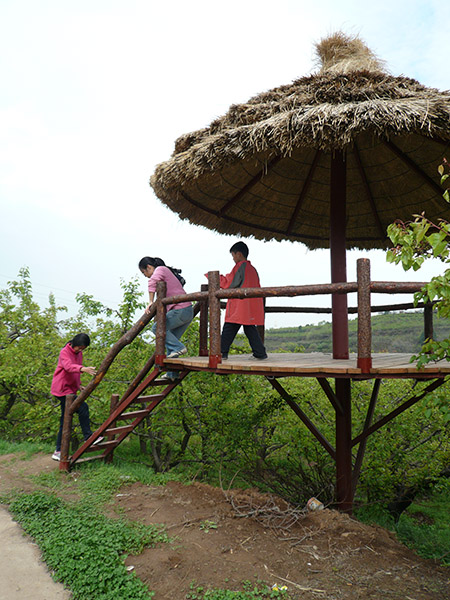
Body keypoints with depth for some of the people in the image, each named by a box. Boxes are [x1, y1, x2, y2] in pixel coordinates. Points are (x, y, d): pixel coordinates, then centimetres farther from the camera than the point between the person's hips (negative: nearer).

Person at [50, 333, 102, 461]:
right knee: (82, 407, -18)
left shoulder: (79, 353, 12)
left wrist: (78, 385, 11)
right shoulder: (64, 352, -13)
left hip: (70, 389, 9)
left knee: (65, 421, 9)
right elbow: (68, 366, -34)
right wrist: (83, 369, -51)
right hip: (61, 389, -8)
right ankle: (88, 437, -8)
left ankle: (58, 452, 16)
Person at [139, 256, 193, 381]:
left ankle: (179, 348, -8)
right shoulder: (167, 271, 25)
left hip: (180, 310, -10)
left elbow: (152, 281, -25)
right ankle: (172, 373, 12)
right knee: (170, 342, 10)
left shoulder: (160, 269, -2)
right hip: (188, 311, 10)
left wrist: (151, 302, -22)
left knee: (157, 328, -6)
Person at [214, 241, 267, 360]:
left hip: (239, 307, -8)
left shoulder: (240, 266, -8)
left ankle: (222, 352, 2)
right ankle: (260, 353, 6)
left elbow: (230, 284, -11)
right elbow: (257, 288, 22)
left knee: (229, 329, -1)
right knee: (250, 329, 11)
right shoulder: (252, 269, 16)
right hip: (251, 307, 8)